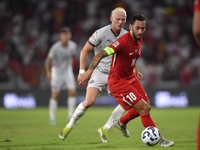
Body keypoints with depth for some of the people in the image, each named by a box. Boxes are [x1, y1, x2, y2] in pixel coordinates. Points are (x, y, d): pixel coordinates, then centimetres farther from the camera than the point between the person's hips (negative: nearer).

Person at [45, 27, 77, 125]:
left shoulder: (73, 46, -6)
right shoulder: (55, 47, -20)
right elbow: (48, 60, -18)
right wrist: (48, 72, -29)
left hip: (67, 71, 4)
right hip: (57, 70, -4)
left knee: (72, 92, -8)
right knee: (55, 95, -4)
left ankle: (70, 116, 1)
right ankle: (52, 118, 5)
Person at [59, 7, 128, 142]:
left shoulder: (126, 36, 1)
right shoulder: (101, 33, -14)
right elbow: (85, 50, -7)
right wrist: (82, 71, -12)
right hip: (99, 72, -4)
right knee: (89, 101, -21)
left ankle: (105, 129, 0)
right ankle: (70, 126, 2)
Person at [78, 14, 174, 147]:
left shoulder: (139, 40, 0)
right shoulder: (123, 41, -27)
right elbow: (100, 55, -32)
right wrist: (90, 70, -44)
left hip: (131, 78, 9)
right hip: (118, 82, -9)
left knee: (146, 105, 15)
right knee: (144, 108, -12)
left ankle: (121, 123, 38)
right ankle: (160, 140, 1)